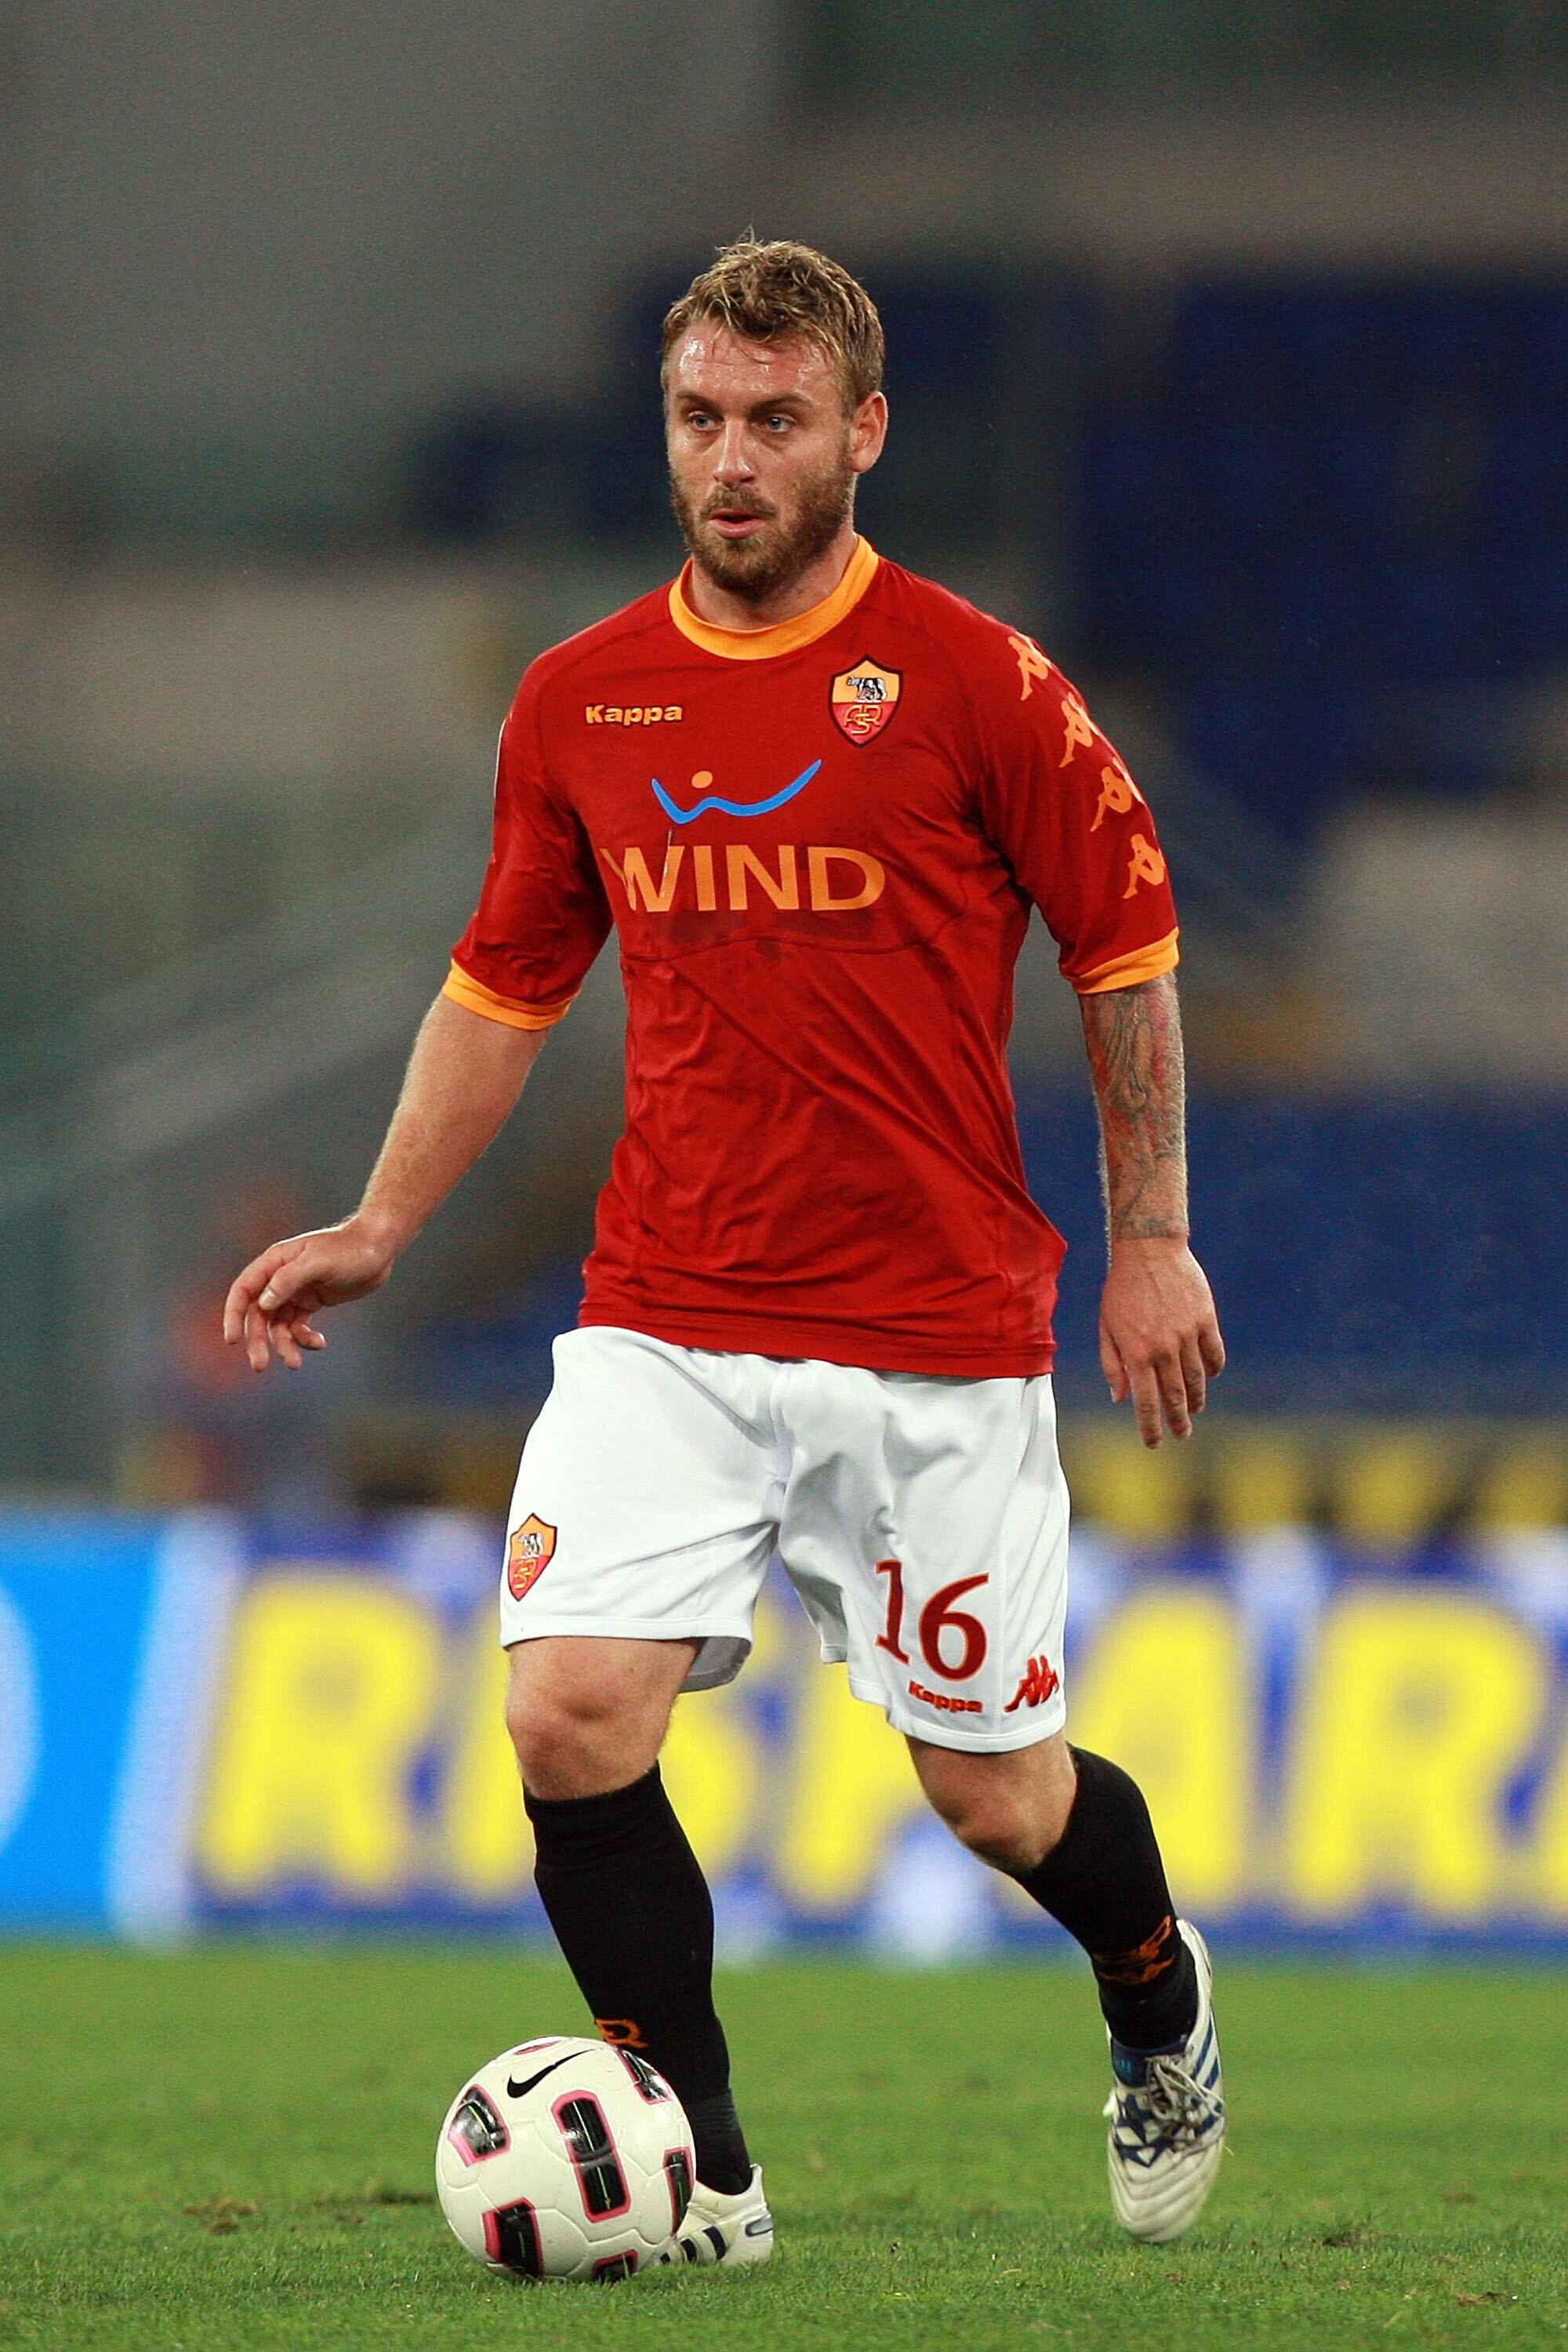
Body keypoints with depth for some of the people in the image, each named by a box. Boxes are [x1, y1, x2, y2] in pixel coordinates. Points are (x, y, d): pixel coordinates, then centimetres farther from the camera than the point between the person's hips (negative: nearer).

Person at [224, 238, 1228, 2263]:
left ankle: (1158, 2000, 40)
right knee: (571, 1709, -16)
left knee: (998, 1797, 5)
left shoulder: (977, 683, -6)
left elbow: (1125, 950, 3)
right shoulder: (580, 699, 4)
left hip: (937, 1337, -3)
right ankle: (701, 2172, -1)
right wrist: (380, 1227, 11)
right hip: (664, 1322, 3)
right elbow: (506, 982, 17)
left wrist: (1151, 1237, 1)